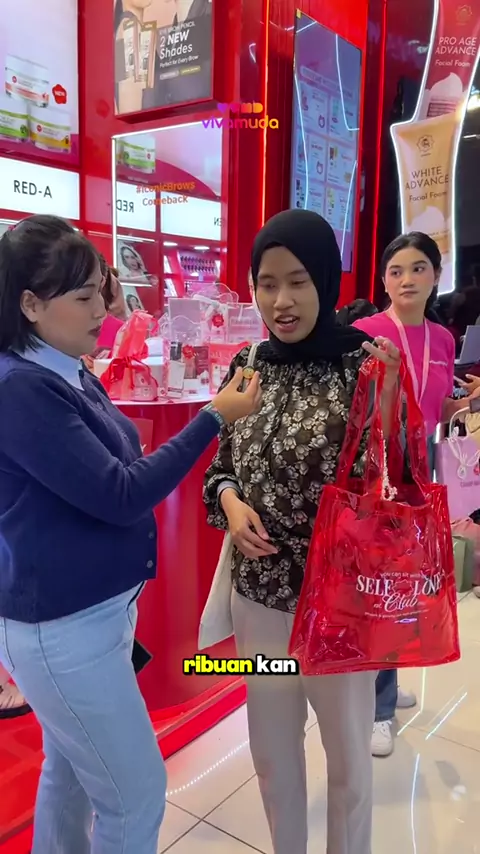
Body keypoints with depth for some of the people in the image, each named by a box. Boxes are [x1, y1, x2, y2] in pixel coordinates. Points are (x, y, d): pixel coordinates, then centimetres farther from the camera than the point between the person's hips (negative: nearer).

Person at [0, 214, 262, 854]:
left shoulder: (71, 375, 4)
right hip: (63, 628, -8)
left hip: (93, 609, 8)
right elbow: (119, 494, -24)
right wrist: (215, 418, -20)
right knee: (136, 795, 7)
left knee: (72, 772, 24)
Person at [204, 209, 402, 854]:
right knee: (272, 750, 24)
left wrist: (384, 404, -30)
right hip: (258, 593, 4)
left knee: (347, 755, 20)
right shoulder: (247, 365, -2)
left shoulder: (363, 363, -15)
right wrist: (229, 501, -12)